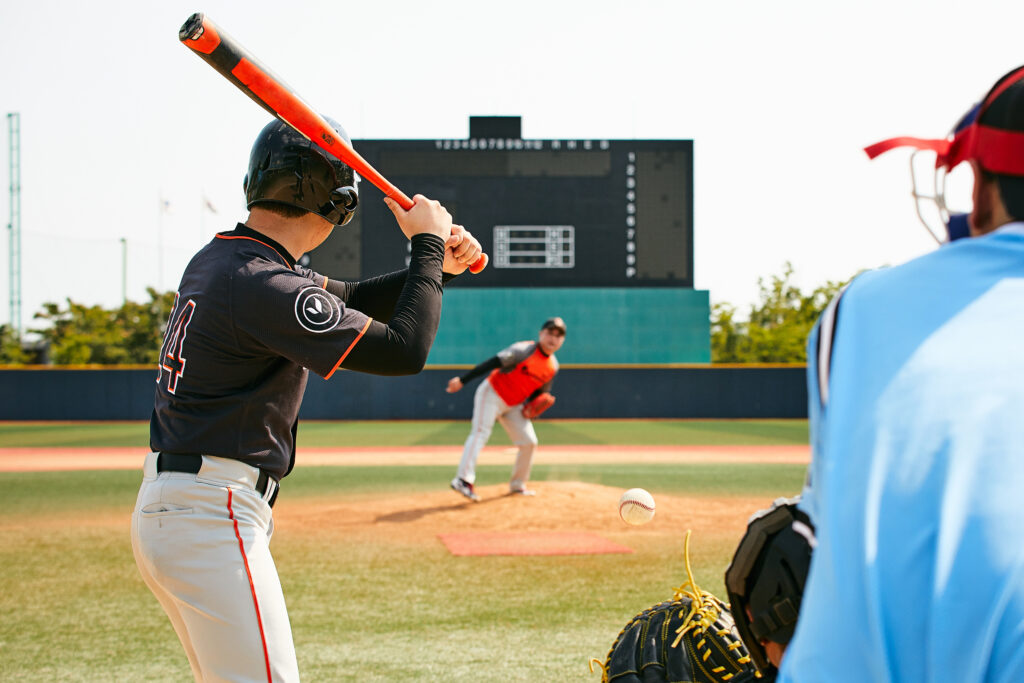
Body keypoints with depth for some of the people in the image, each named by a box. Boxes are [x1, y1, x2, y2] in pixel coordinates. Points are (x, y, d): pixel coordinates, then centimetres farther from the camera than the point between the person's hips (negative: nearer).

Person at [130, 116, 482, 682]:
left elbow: (347, 302, 21)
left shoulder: (215, 260, 11)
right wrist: (427, 247, -6)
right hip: (211, 520, -11)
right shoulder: (264, 286, -20)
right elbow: (404, 350, -19)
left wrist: (434, 263, 8)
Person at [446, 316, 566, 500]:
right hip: (491, 394, -8)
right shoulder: (525, 350, -21)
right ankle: (463, 479, -35)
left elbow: (540, 391, 15)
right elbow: (494, 363, -28)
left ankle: (517, 485, 20)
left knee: (529, 442, 5)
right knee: (481, 432, -22)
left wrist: (531, 407, -9)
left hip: (513, 405, 8)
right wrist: (462, 380, -36)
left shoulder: (553, 366, 2)